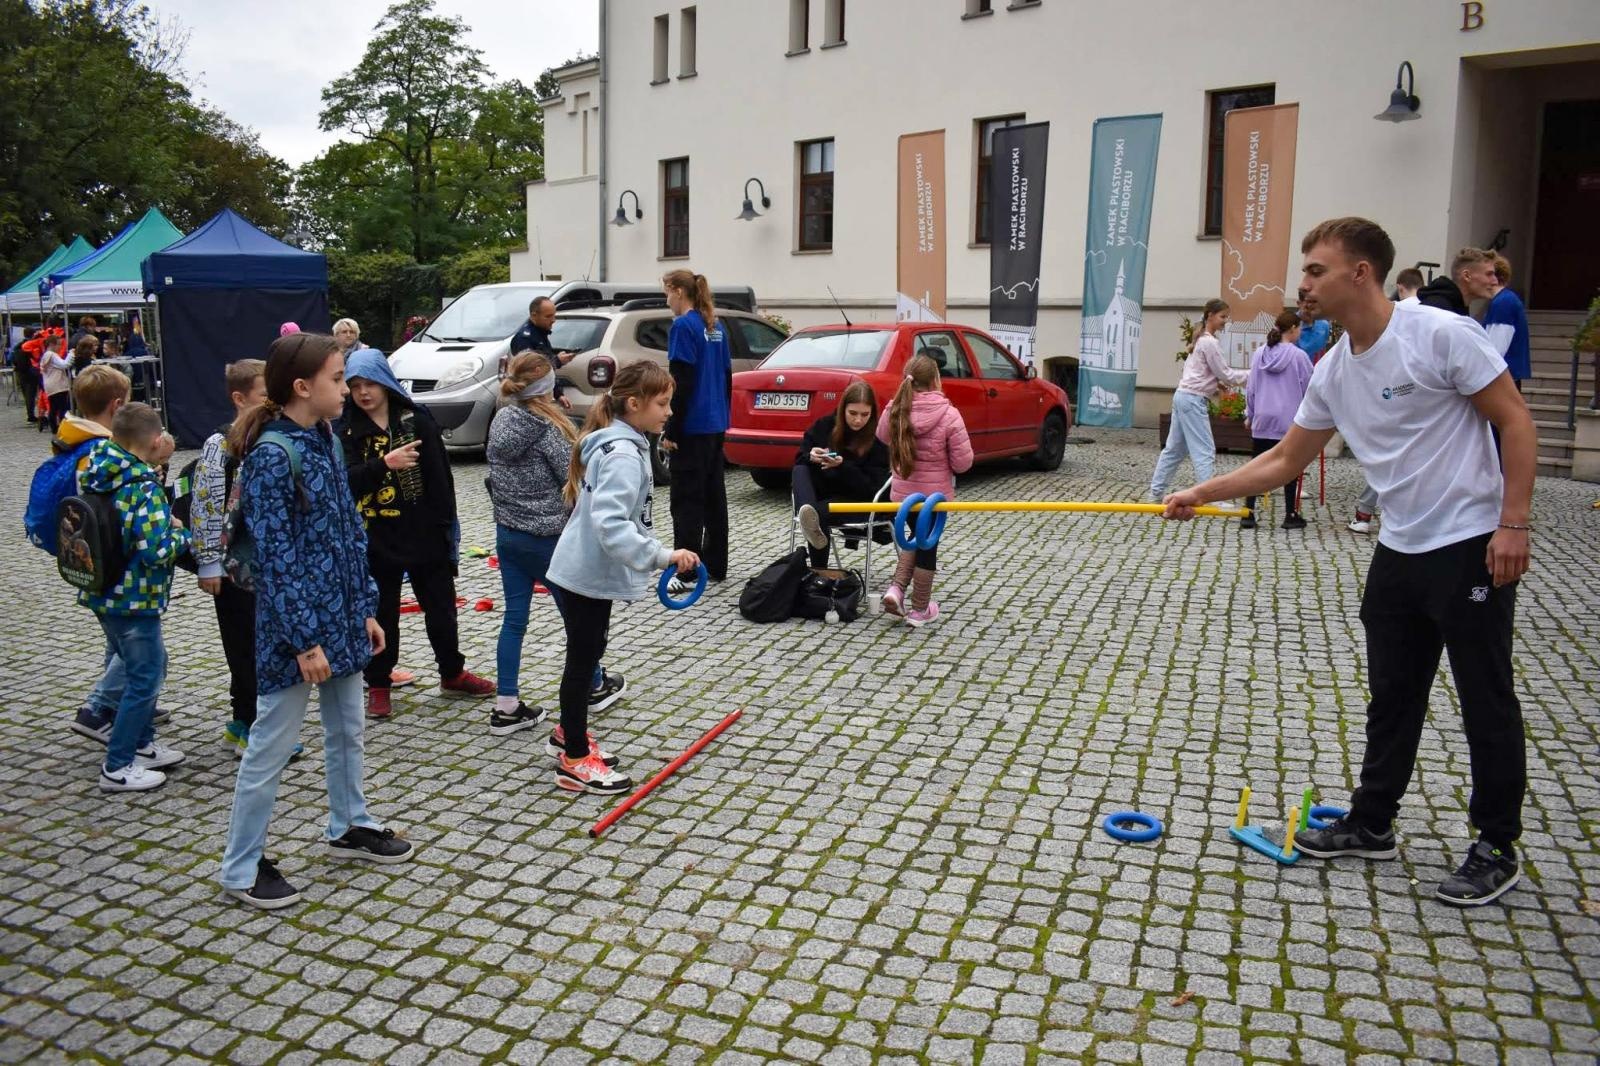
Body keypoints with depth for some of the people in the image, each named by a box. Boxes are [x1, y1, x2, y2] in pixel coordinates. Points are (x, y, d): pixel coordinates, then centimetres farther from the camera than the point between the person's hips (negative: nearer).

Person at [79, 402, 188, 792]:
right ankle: (117, 768, 8)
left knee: (148, 667, 23)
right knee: (145, 679, 2)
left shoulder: (102, 476, 3)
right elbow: (156, 551, -27)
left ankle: (142, 744, 34)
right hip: (135, 600, -9)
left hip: (105, 594, 9)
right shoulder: (146, 488, -22)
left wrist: (162, 502, 6)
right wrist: (183, 533, -9)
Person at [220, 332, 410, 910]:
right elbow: (275, 556, -20)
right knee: (270, 747, 5)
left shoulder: (326, 441, 6)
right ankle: (241, 867, 21)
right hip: (295, 624, -8)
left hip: (341, 614, 8)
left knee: (346, 730, 21)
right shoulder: (272, 456, -19)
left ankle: (349, 827, 40)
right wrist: (305, 641, -19)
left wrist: (365, 609, 12)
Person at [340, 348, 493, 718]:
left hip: (423, 532, 0)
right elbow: (348, 480, -13)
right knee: (381, 614, 10)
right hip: (376, 538, 0)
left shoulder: (417, 419, -4)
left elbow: (440, 475, -3)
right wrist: (385, 463, -30)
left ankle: (452, 673, 32)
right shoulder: (347, 429, -2)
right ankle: (378, 684, 25)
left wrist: (445, 527, -5)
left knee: (441, 605, 13)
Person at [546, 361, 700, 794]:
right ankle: (576, 762, 15)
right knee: (583, 659, 2)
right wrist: (662, 557, -38)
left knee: (586, 655, 22)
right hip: (588, 574, -10)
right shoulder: (623, 454, -24)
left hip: (586, 569, 10)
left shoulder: (616, 443, 8)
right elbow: (611, 524, -35)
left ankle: (568, 734, 40)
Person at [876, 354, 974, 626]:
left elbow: (882, 436, 14)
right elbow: (963, 462, -15)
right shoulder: (948, 415, -19)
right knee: (927, 546, 11)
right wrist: (941, 458, 4)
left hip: (902, 491, 4)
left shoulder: (895, 410, -8)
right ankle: (920, 609, 22)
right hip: (934, 493, -4)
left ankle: (896, 588, 11)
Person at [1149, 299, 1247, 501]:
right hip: (1193, 400, -10)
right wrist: (1252, 375, -6)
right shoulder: (1210, 343, -14)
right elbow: (1225, 374, -12)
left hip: (1183, 396, 10)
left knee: (1175, 448, 13)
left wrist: (1218, 383, 8)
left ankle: (1156, 491, 17)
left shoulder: (1201, 340, 17)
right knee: (1204, 451, -8)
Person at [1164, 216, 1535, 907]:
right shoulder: (1333, 371, 5)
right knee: (1392, 696, 15)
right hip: (1399, 551, 7)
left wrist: (1514, 522, -18)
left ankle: (1497, 848, 19)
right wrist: (1200, 494, 8)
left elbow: (1515, 420, -13)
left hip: (1471, 547, -7)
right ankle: (1372, 825, 28)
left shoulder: (1441, 334, -16)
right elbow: (1284, 461, 12)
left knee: (1487, 702, 4)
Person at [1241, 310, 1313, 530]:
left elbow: (1251, 388, 8)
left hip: (1262, 419, 3)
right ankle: (1290, 515, 12)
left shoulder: (1259, 353, 3)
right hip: (1290, 421, -3)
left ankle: (1248, 514, 4)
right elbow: (1310, 389, 1)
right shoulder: (1298, 356, -7)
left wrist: (1250, 414, 17)